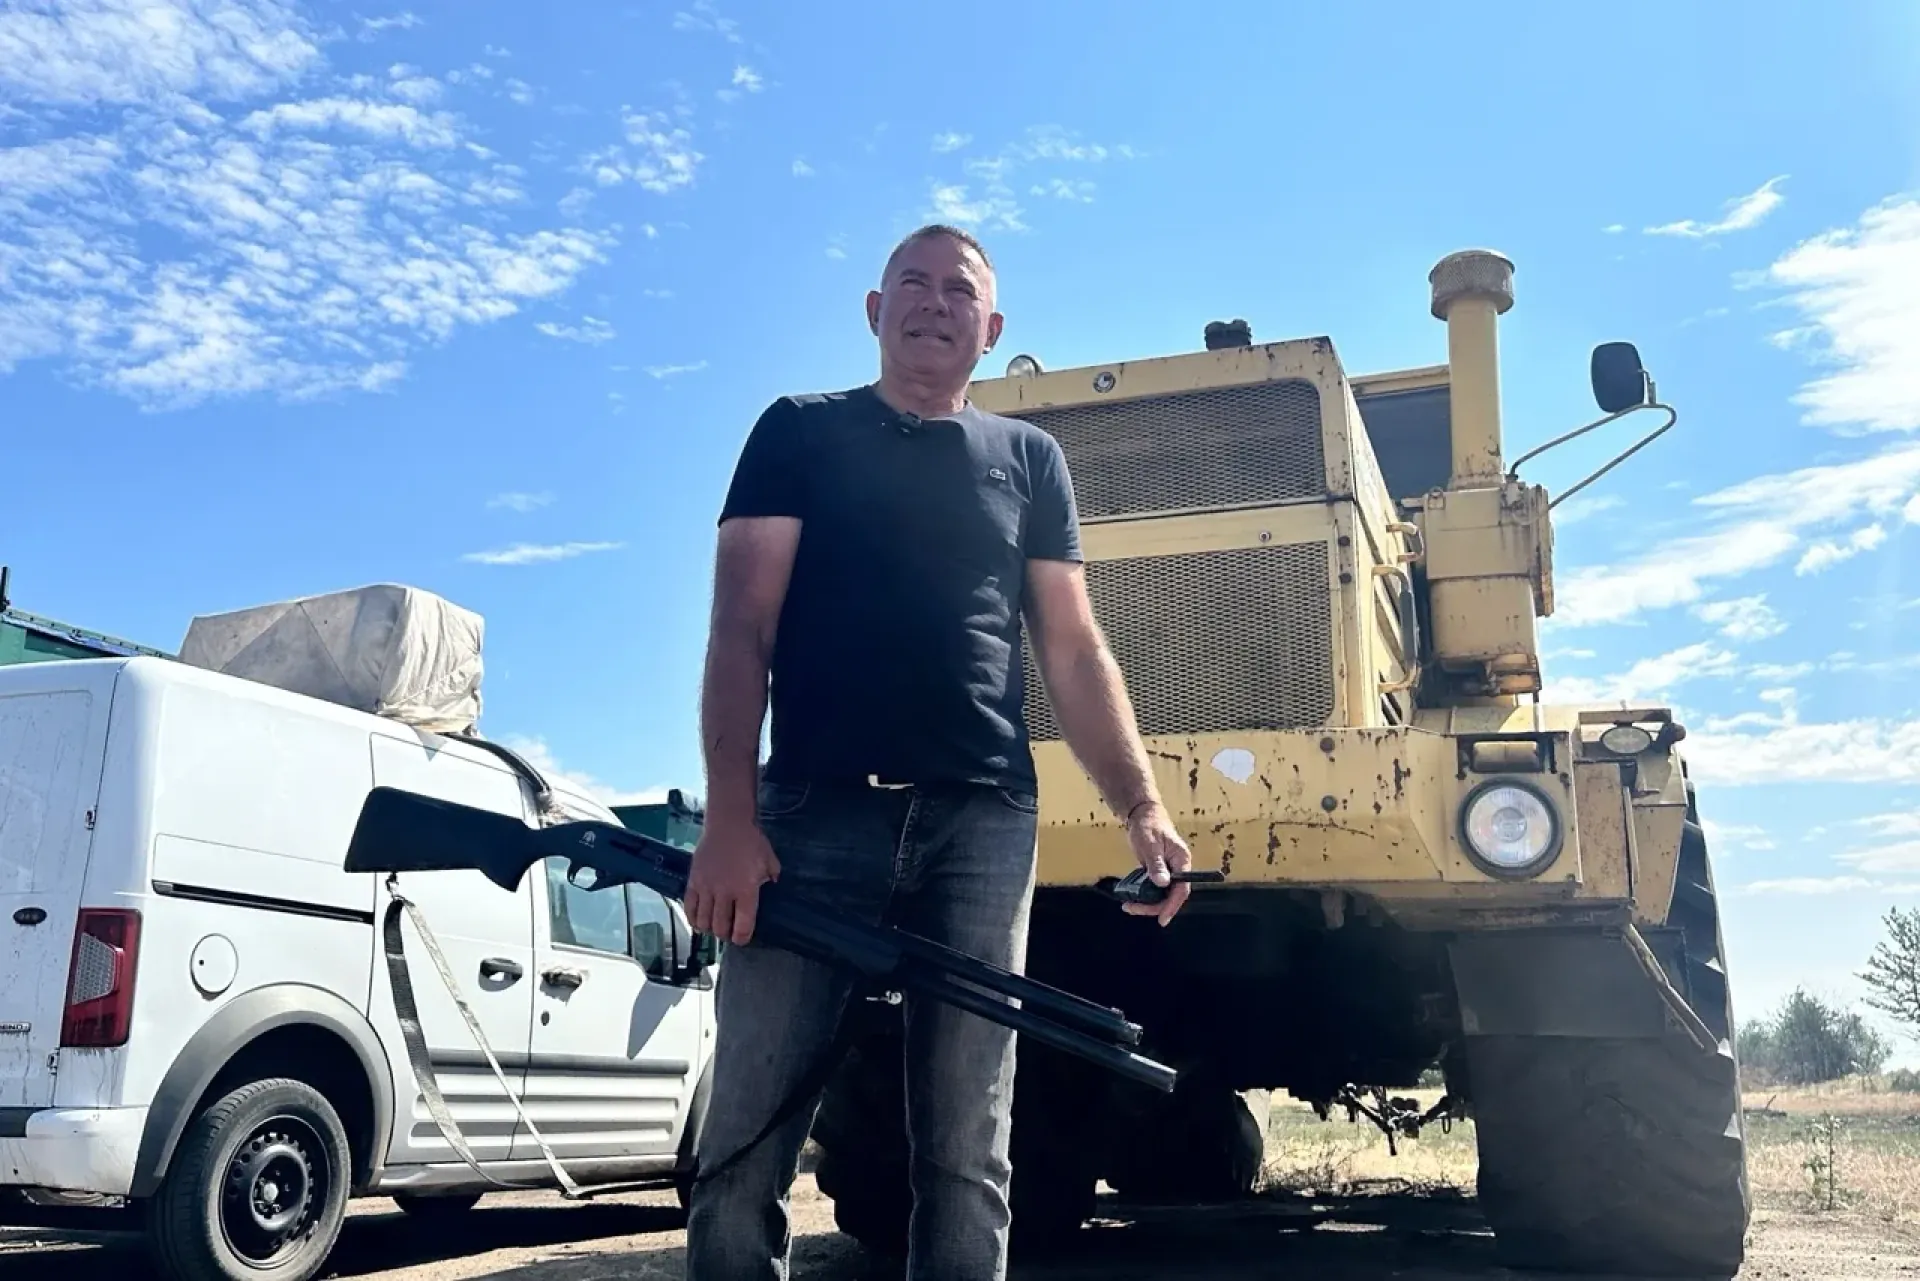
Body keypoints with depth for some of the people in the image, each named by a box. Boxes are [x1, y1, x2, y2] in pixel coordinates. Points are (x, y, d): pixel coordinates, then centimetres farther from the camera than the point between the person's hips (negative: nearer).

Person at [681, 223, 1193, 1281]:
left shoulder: (1029, 459, 18)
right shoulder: (801, 432, 12)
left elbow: (1075, 655, 14)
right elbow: (742, 631, 3)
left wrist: (1142, 808, 0)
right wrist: (729, 820, -10)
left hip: (984, 821, 2)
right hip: (817, 809, -1)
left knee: (968, 1157, 2)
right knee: (747, 1145, -4)